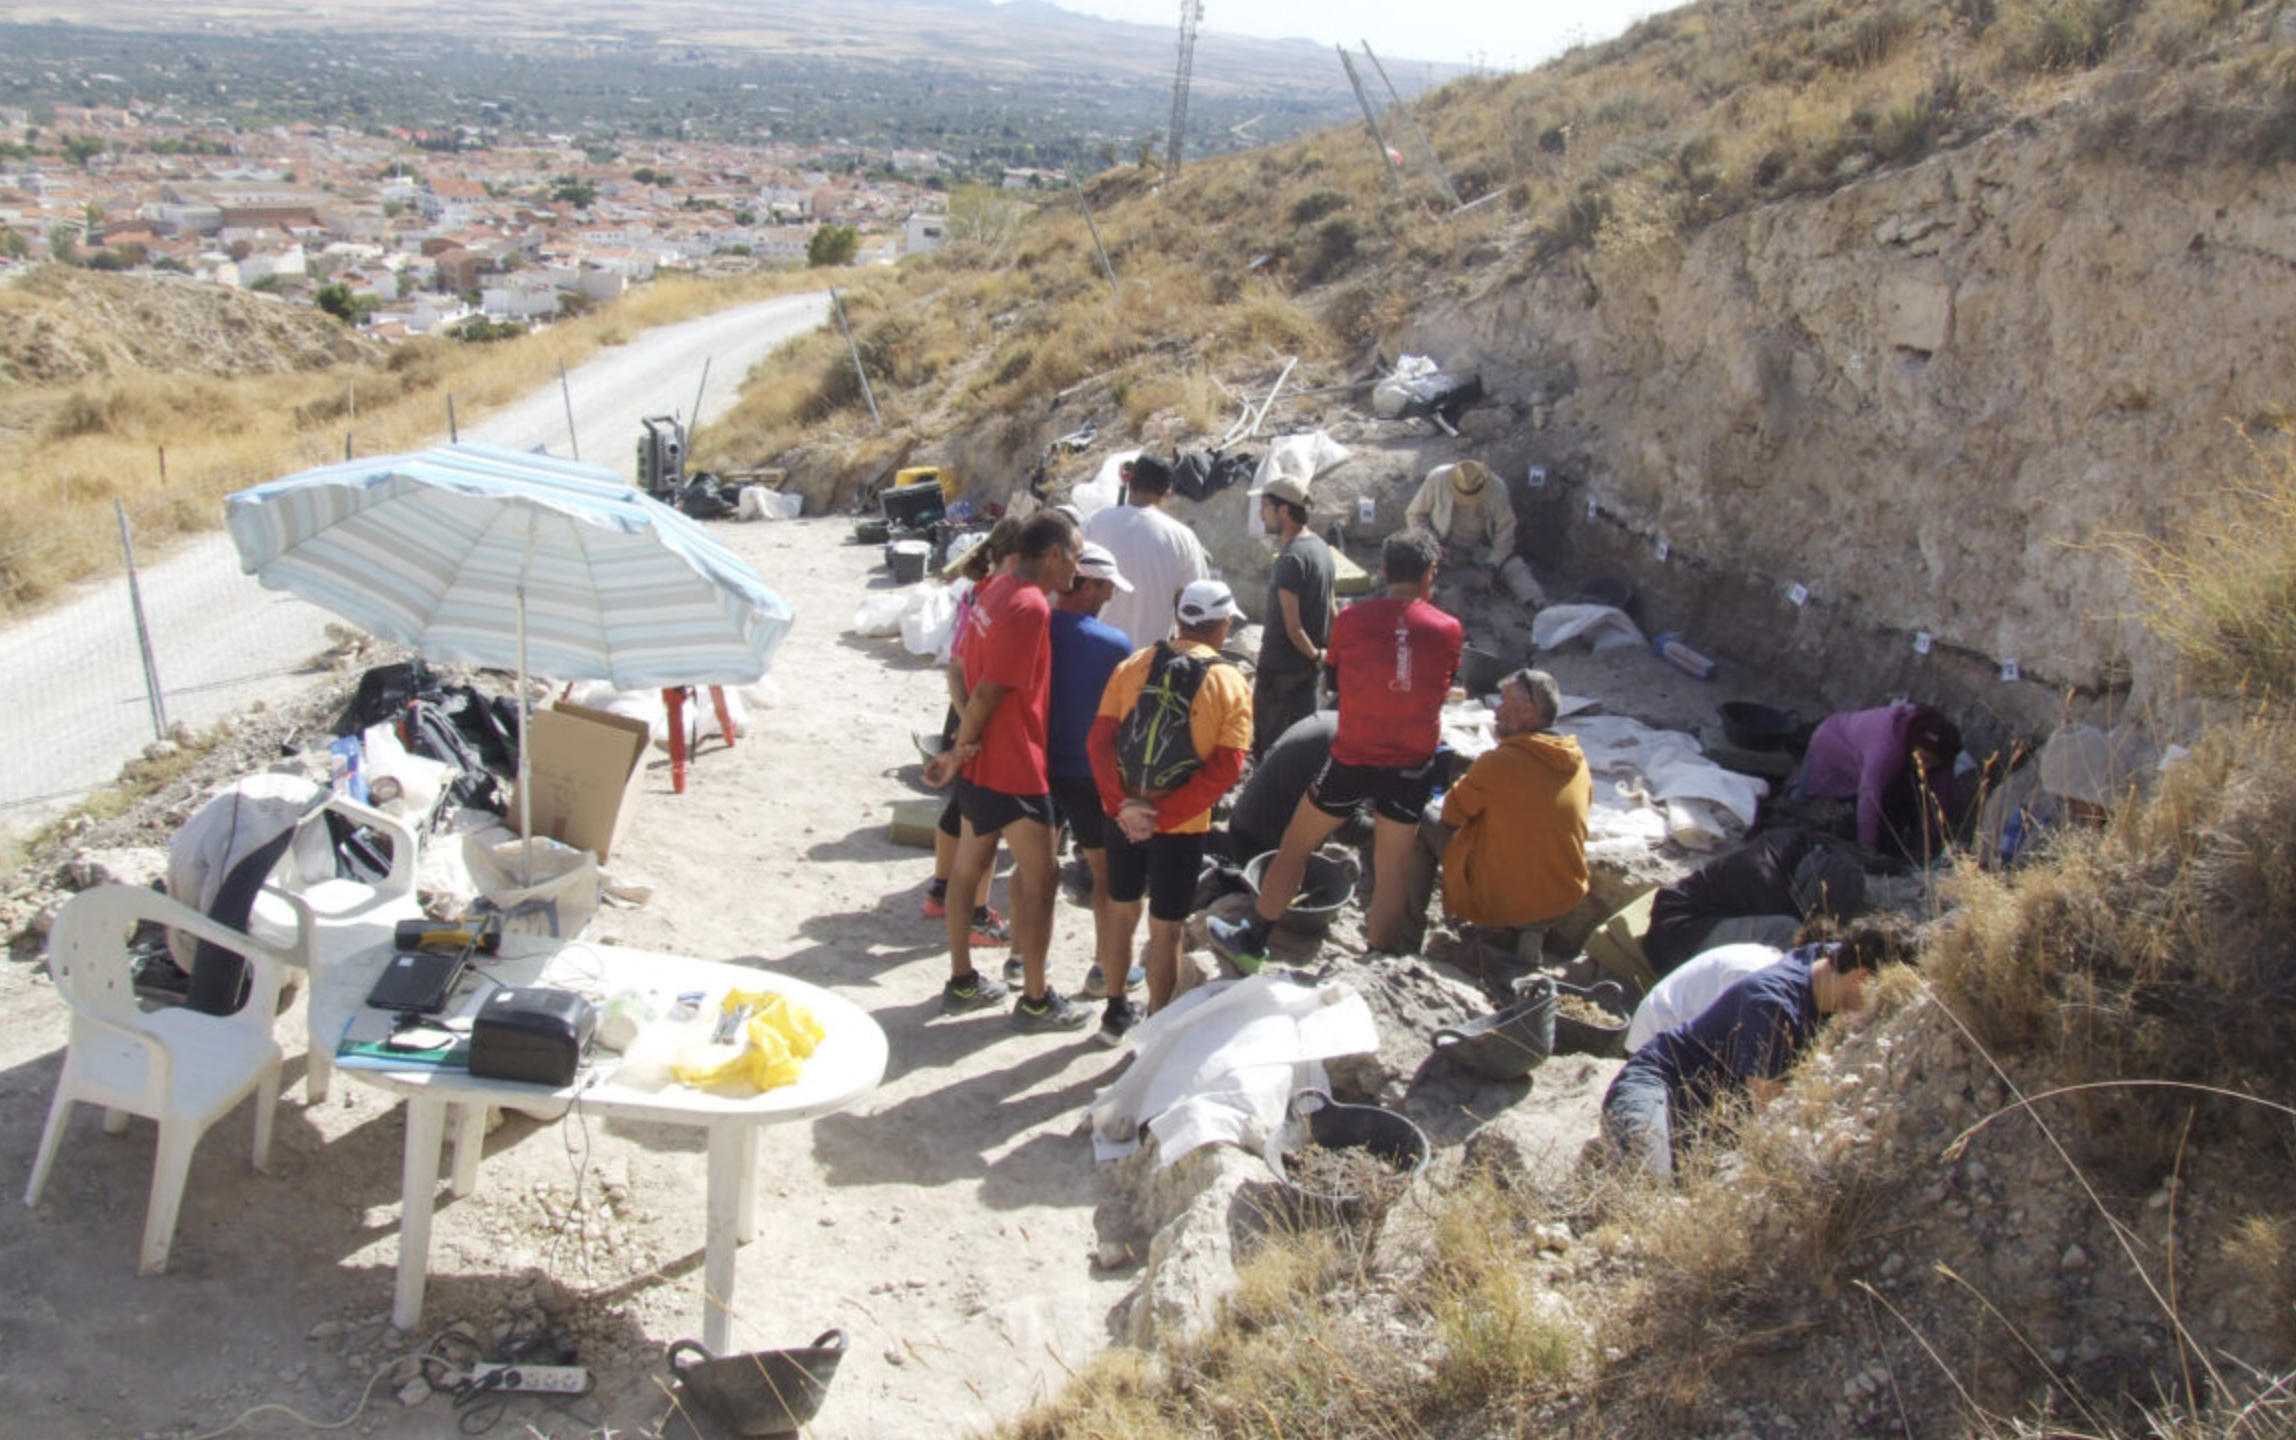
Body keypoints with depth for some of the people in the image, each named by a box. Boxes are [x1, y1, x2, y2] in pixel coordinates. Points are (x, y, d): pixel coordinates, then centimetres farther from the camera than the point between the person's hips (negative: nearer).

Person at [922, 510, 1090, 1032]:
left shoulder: (997, 591, 8)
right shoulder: (1030, 607, -21)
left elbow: (966, 667, 12)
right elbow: (989, 691, -23)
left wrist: (963, 747, 11)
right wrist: (962, 749, -11)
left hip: (981, 761, 10)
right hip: (1013, 767, -10)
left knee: (969, 864, 17)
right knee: (1040, 877, 1)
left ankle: (962, 980, 29)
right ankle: (1036, 1000, 9)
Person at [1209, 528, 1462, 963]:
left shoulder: (1352, 618, -8)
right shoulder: (1448, 629, -6)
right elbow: (1441, 691, 9)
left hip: (1353, 759, -1)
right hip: (1413, 765, 1)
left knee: (1295, 845, 15)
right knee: (1392, 867, 12)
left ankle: (1251, 942, 26)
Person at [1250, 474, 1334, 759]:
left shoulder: (1291, 558, -23)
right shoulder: (1319, 546, 7)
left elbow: (1292, 626, -22)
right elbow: (1330, 611, 13)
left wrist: (1315, 655, -8)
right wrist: (1326, 653, 16)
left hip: (1281, 668, -9)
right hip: (1307, 668, 9)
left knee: (1268, 746, 2)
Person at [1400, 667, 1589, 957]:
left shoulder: (1498, 763, -18)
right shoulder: (1578, 762, -2)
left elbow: (1452, 814, -5)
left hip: (1497, 904, -5)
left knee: (1422, 828, 10)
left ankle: (1411, 930, 17)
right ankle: (1533, 930, 15)